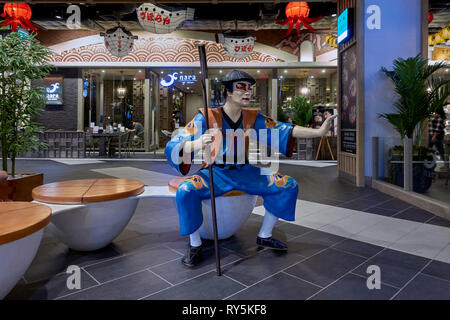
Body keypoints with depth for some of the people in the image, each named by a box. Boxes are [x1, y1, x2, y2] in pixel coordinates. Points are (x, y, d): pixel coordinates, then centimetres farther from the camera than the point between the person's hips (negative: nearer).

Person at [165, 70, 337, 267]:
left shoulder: (253, 118, 2)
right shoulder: (208, 117, -13)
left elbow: (284, 130, 0)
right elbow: (173, 148, -21)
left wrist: (319, 132, -10)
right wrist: (195, 145, -44)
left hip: (244, 173, 5)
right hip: (216, 173, -4)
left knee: (288, 185, -5)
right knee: (185, 191, -34)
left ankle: (264, 236, 12)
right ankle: (195, 244, -7)